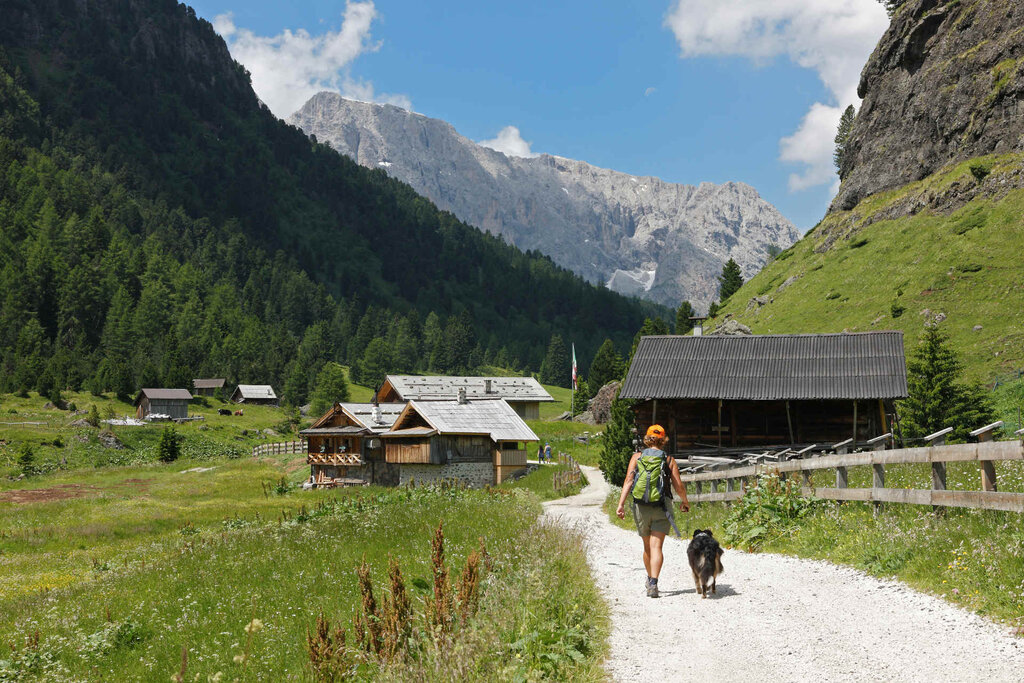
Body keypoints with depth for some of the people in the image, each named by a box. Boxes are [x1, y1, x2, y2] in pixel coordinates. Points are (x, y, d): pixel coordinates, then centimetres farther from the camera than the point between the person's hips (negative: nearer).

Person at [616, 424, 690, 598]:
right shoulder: (669, 460, 1)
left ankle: (650, 579, 36)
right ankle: (653, 584, -22)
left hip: (641, 507, 2)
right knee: (656, 547, -8)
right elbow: (679, 485, -1)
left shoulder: (637, 457, 3)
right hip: (662, 508, -2)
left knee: (647, 546, 19)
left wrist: (621, 504, -12)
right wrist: (685, 501, 18)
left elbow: (628, 480, -8)